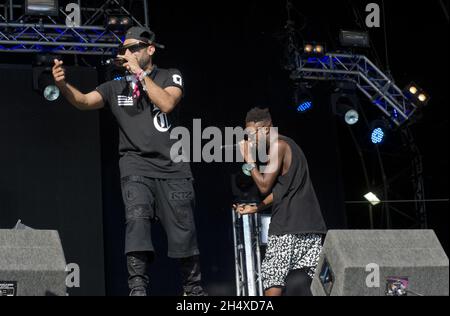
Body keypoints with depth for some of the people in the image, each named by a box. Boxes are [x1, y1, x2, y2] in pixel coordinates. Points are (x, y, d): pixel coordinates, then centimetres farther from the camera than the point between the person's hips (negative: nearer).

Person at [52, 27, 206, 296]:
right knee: (137, 219, -24)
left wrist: (140, 73, -11)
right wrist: (64, 85, -26)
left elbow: (167, 103, -12)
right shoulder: (117, 87, 10)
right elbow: (84, 101, -6)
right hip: (137, 166, 0)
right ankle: (138, 288, -25)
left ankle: (194, 289, 19)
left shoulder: (170, 77, 8)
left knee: (184, 233, 1)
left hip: (173, 167, 0)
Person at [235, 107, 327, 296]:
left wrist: (249, 160, -1)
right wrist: (256, 208, 26)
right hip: (309, 224, 9)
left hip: (289, 225, -9)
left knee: (273, 278, -6)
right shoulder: (286, 144, 22)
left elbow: (264, 186, -9)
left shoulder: (277, 146, -7)